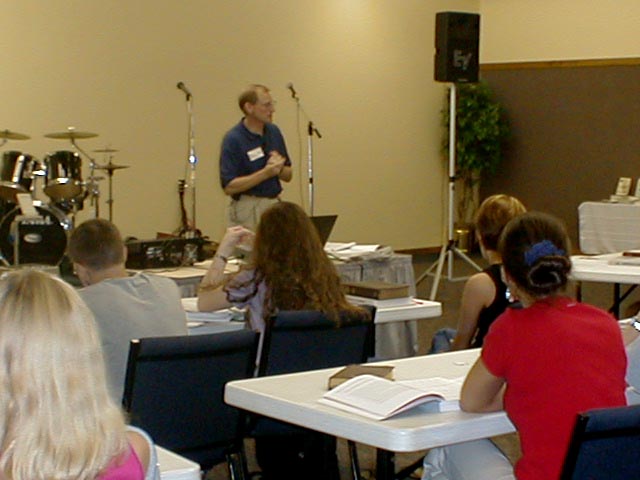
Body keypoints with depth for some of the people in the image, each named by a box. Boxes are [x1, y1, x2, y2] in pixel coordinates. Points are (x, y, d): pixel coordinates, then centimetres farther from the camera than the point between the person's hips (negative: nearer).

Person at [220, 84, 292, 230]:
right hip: (247, 211, -6)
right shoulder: (233, 140, -12)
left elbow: (288, 175, 13)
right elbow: (229, 186, -18)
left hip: (274, 205, 6)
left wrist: (278, 168, -10)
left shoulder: (274, 132, 7)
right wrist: (265, 173, -23)